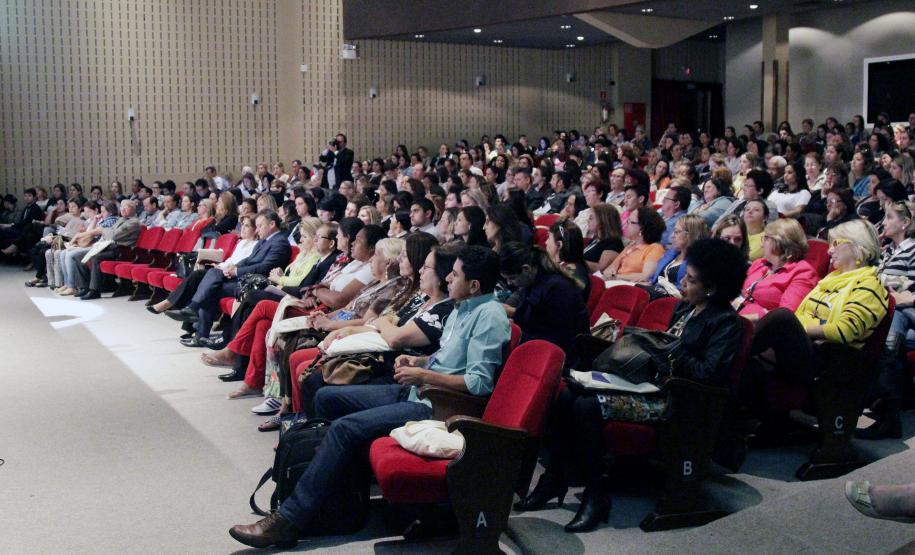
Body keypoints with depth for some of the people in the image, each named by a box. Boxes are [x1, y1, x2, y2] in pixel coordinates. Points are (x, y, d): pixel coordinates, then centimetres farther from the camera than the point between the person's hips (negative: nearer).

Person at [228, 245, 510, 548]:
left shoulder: (489, 316, -16)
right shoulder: (462, 308, 14)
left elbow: (480, 383, -23)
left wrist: (423, 375, -18)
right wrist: (419, 361, 7)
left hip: (436, 406, -11)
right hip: (414, 392, 11)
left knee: (346, 426, -25)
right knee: (325, 398, 7)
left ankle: (289, 520, -21)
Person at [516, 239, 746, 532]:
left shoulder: (725, 321, -6)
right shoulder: (684, 308, 19)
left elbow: (710, 374, -16)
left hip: (674, 399, -9)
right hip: (651, 384, 9)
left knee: (587, 406, -27)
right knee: (565, 396, -12)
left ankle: (596, 496, -16)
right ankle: (555, 477, -5)